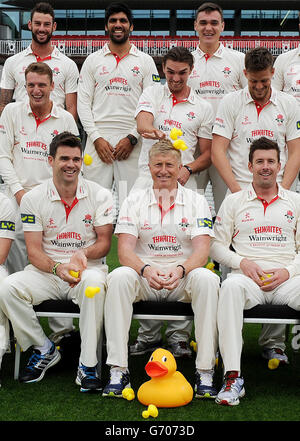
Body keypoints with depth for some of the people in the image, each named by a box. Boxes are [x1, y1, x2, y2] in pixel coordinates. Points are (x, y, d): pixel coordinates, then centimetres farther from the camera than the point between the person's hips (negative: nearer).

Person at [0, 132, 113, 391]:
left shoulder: (100, 195, 1)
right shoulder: (33, 199, 1)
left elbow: (104, 242, 0)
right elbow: (34, 251, -3)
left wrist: (83, 254, -23)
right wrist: (58, 268, -24)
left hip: (88, 268, -1)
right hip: (47, 271, 2)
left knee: (94, 282, -38)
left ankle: (88, 365, -26)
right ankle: (45, 350, -3)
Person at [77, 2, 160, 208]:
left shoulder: (145, 61, 9)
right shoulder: (93, 60, 12)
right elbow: (83, 103, 7)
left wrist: (132, 138, -8)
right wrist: (96, 138, -5)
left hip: (132, 141, -1)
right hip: (99, 139, 1)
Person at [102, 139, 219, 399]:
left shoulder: (196, 201, 6)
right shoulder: (134, 201, 7)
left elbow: (202, 250, -6)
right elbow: (125, 250, -4)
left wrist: (180, 270, -28)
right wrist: (146, 270, -26)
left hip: (182, 279, 0)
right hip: (144, 278, 1)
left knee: (206, 279, -32)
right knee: (119, 277, -31)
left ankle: (205, 371, -25)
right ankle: (118, 371, -28)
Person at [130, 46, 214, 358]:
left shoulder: (203, 108, 14)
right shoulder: (152, 94, 13)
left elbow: (207, 154, 14)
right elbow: (142, 124, -8)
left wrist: (188, 169, -6)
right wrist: (153, 130, -32)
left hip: (184, 184, 0)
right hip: (147, 180, 0)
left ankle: (179, 336, 1)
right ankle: (148, 334, 4)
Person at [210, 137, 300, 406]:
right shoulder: (233, 202, 15)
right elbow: (217, 245, 11)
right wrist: (242, 263, -7)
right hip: (248, 276, -1)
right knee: (231, 287, -37)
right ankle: (233, 377, -38)